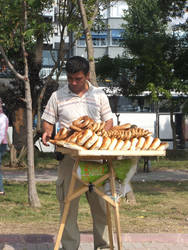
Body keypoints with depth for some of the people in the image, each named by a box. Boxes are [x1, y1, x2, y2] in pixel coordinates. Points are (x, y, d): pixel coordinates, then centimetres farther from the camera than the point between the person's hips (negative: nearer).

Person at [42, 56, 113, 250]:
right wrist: (47, 132, -11)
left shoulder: (99, 95, 11)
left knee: (100, 201, 3)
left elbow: (108, 121, 15)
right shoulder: (58, 96, 7)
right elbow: (48, 121, 12)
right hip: (69, 156, -1)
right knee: (68, 202, -2)